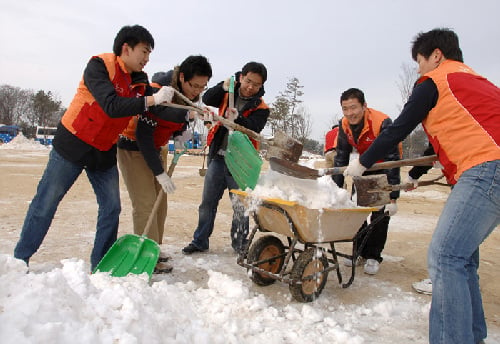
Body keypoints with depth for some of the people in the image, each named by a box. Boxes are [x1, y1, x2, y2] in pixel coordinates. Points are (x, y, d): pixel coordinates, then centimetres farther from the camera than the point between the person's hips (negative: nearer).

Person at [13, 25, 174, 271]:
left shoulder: (140, 81, 2)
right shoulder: (100, 65, -17)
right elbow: (112, 106, -30)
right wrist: (152, 100, -32)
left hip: (105, 152, 6)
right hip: (72, 146, -6)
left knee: (111, 208, 4)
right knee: (46, 203, 2)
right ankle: (19, 260, 19)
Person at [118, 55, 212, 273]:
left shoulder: (190, 95, -5)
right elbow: (142, 136, -29)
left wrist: (180, 133, -7)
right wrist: (159, 173, -28)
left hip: (154, 148, 8)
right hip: (133, 147, -8)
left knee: (160, 202, 9)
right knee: (144, 203, -11)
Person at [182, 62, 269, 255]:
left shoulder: (260, 108, -2)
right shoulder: (228, 94, 8)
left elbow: (253, 129, -19)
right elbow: (207, 100, -7)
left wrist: (237, 120, -37)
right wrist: (223, 87, -22)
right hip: (218, 157, 3)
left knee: (240, 206, 1)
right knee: (207, 202, 11)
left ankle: (240, 246, 17)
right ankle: (200, 241, 25)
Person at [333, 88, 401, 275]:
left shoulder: (382, 123, -33)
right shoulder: (345, 125, -16)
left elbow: (392, 160, -32)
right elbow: (341, 158, -9)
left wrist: (392, 198, -33)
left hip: (384, 168, -5)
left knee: (380, 212, -10)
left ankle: (373, 256, 3)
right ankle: (360, 252, 14)